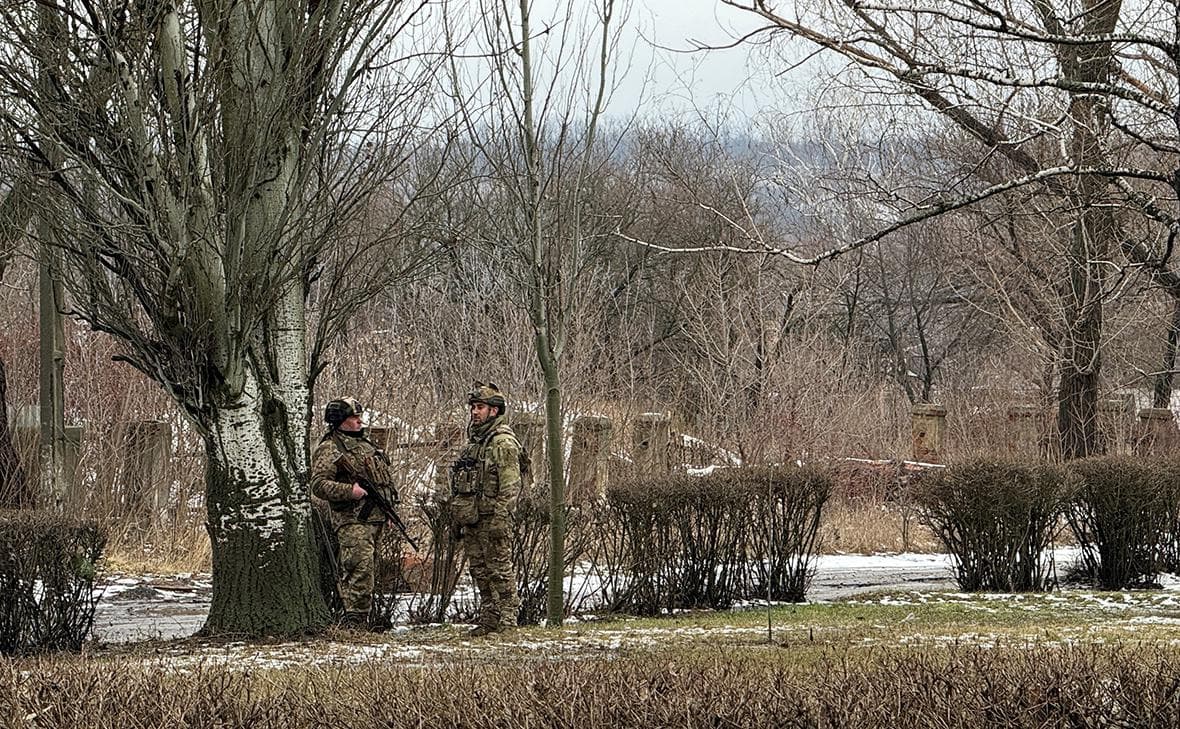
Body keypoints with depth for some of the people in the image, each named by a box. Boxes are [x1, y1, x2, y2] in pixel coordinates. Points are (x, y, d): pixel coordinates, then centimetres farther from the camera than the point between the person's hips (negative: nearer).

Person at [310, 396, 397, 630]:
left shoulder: (365, 443, 21)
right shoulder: (329, 449, -6)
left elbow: (384, 474, 30)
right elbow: (319, 484, -15)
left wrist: (389, 505, 22)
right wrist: (350, 491, -25)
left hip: (375, 516, 9)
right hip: (352, 520, -9)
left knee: (366, 568, 10)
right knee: (360, 567, -17)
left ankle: (362, 617, 14)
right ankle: (355, 617, -18)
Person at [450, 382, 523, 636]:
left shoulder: (504, 442, -11)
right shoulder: (475, 440, 18)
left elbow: (510, 485, -16)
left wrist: (498, 517, -21)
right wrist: (459, 517, 20)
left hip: (492, 518, -9)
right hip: (471, 518, 9)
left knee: (500, 570, -7)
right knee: (479, 571, 11)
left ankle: (508, 619, -5)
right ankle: (488, 618, 17)